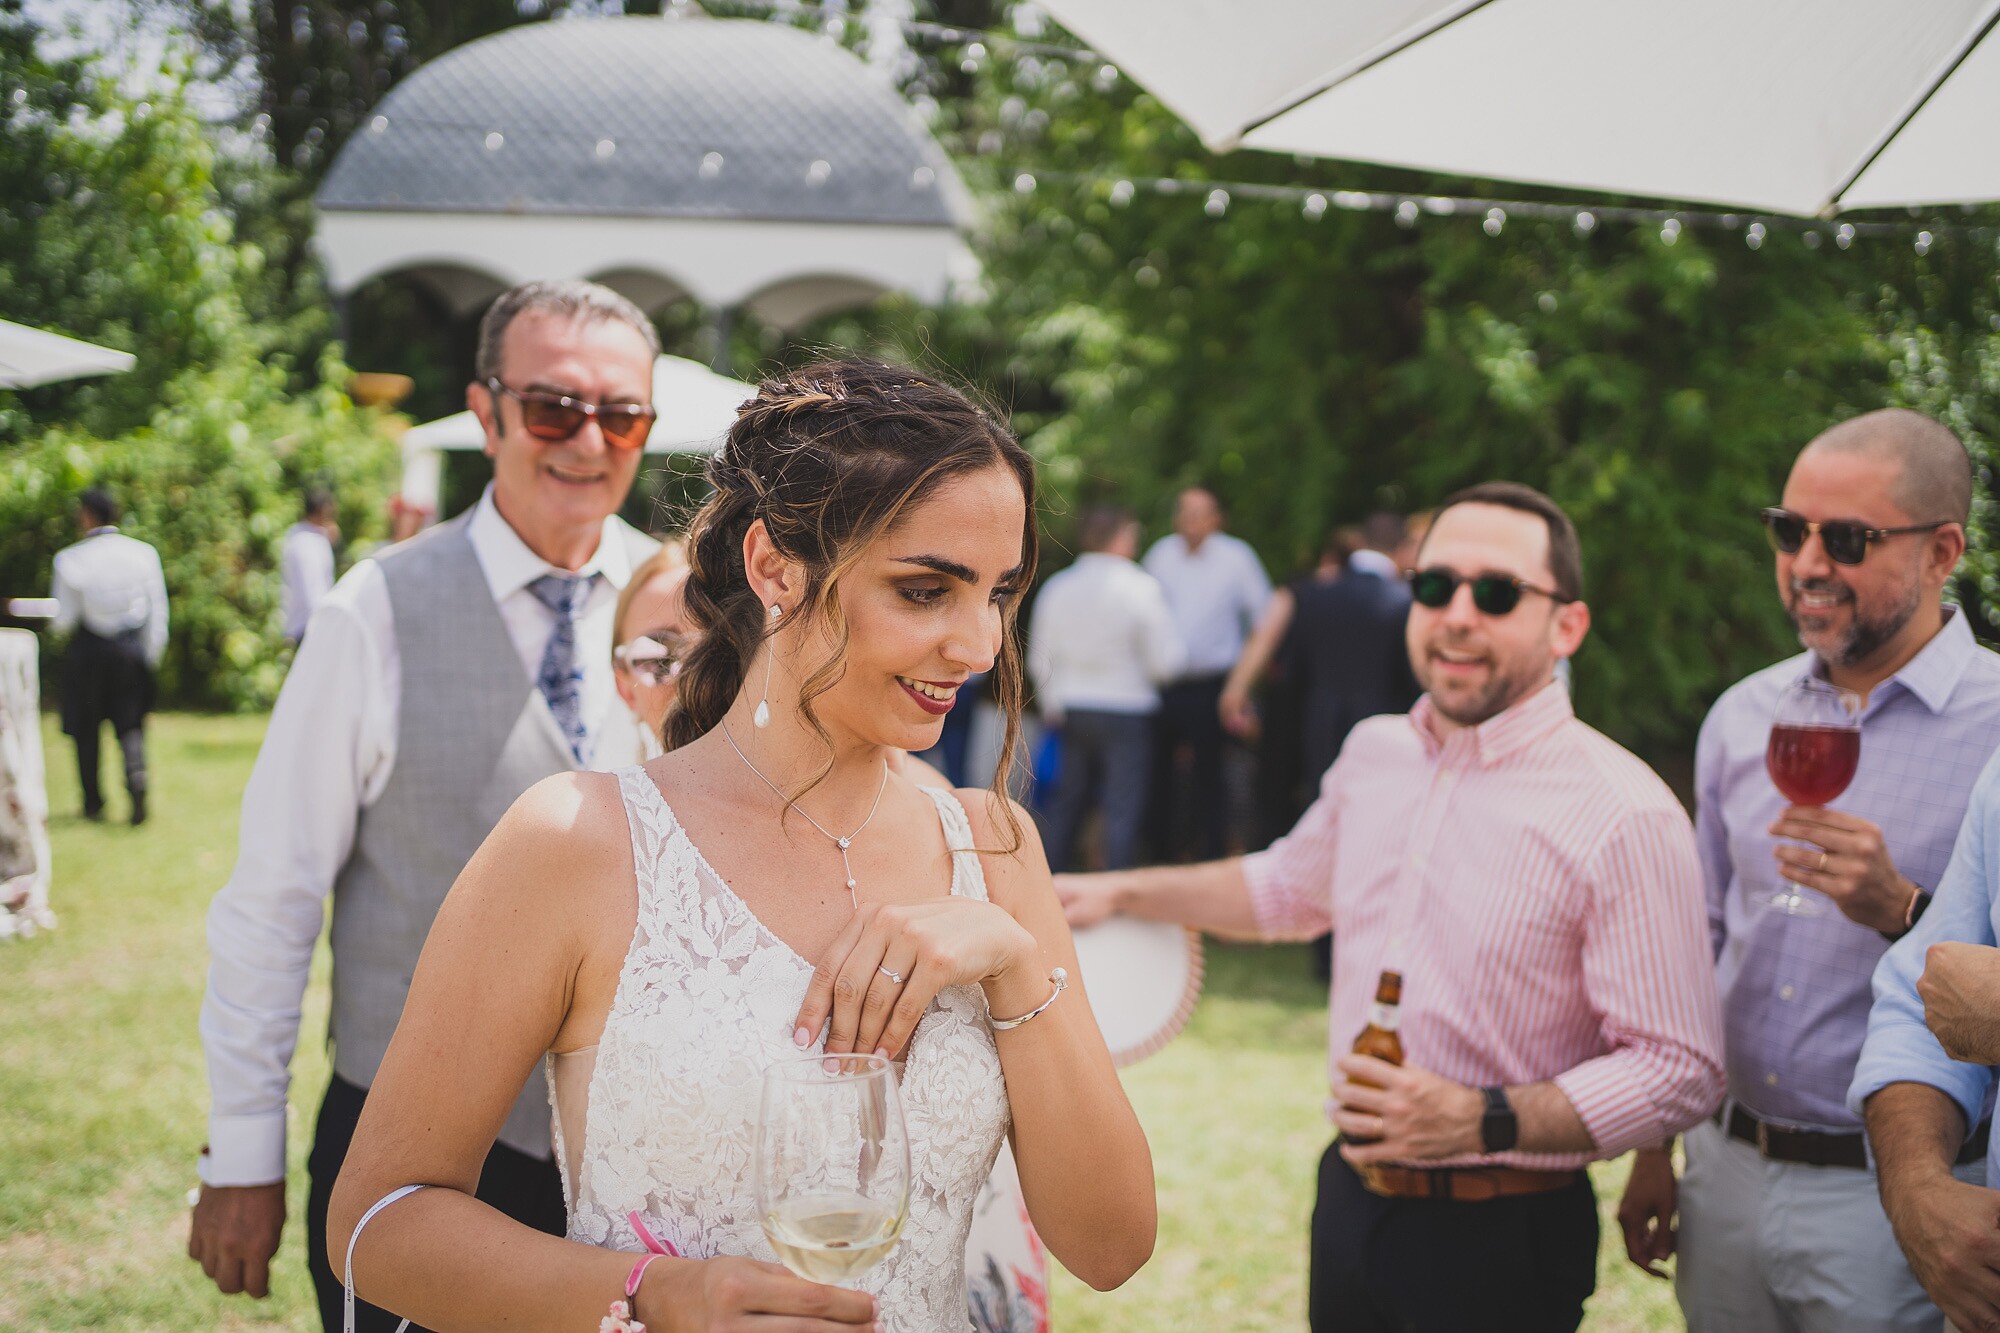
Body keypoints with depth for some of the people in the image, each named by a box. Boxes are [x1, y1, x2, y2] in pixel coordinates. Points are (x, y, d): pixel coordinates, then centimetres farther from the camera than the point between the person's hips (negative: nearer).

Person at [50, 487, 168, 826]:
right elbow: (158, 610, -3)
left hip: (88, 649, -2)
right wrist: (152, 655, 6)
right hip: (132, 649, 2)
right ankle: (136, 773, -16)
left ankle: (93, 802, 19)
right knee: (130, 723, 12)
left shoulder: (70, 559, -12)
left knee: (85, 727, 13)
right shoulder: (143, 553, -5)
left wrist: (54, 627, 15)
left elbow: (65, 618, -9)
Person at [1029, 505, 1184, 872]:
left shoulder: (1055, 587, 4)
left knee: (1067, 801, 16)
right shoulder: (1139, 587, -11)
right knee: (1123, 808, -2)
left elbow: (1041, 659, 7)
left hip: (1071, 711, 5)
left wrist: (1052, 705, 18)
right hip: (1126, 711, -5)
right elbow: (1167, 662, -11)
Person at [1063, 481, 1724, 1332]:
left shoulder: (1624, 816, -17)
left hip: (1499, 1240, -6)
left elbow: (1682, 1073, -19)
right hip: (1349, 1200, 6)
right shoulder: (1373, 754, 4)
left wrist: (1483, 1122, -26)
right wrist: (1120, 894, 22)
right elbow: (1290, 886, 25)